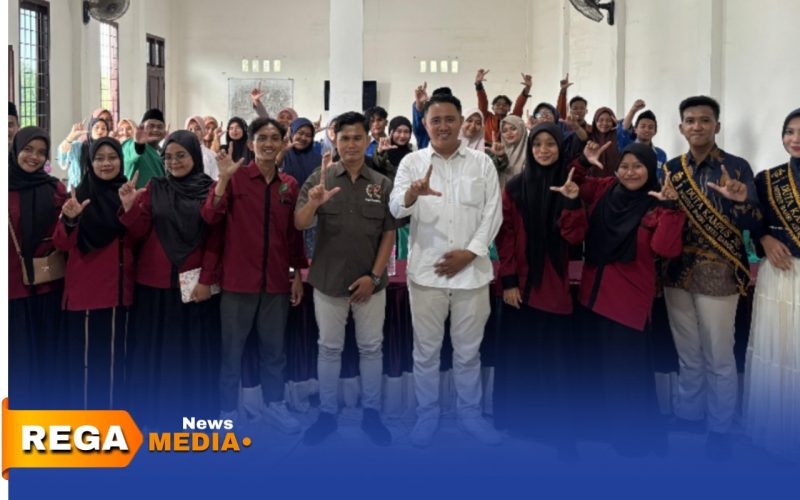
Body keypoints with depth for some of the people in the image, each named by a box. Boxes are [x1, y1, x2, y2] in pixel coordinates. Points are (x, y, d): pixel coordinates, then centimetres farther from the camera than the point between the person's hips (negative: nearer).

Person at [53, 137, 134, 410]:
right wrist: (69, 219, -25)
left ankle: (113, 407, 22)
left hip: (119, 285, 3)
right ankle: (83, 409, 9)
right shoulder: (80, 195, -2)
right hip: (85, 287, -3)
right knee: (85, 351, -1)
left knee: (115, 351, 9)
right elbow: (62, 244, -5)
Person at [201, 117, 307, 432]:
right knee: (232, 348, 6)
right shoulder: (235, 178, -6)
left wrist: (299, 273, 12)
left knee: (274, 348, 15)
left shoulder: (290, 185, 6)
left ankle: (274, 405, 30)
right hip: (239, 278, -3)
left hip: (276, 280, 4)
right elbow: (210, 217, -18)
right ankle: (227, 411, 18)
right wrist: (224, 178, -27)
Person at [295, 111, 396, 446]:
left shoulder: (382, 184, 0)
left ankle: (372, 413, 22)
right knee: (329, 348, 10)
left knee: (371, 348, 9)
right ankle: (327, 413, 21)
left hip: (370, 281, 1)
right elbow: (299, 225, -11)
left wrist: (375, 275, -9)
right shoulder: (319, 179, -3)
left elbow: (389, 233, 0)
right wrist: (313, 204, -33)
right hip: (328, 279, 0)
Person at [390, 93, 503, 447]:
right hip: (426, 271, 0)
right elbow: (396, 209, -13)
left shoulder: (482, 163, 5)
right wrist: (412, 194, -36)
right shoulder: (412, 162, 2)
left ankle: (470, 413, 27)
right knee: (426, 349, 9)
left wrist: (470, 252, -11)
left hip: (472, 271, 1)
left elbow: (492, 213, 1)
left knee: (468, 350, 12)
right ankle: (427, 413, 24)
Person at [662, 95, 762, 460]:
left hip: (717, 273, -4)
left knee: (718, 357, 4)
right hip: (677, 271, 4)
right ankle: (688, 415, 32)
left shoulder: (737, 167, -7)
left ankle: (720, 428, 18)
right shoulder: (671, 169, 5)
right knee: (688, 354, 17)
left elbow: (753, 224, -12)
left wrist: (740, 200, -30)